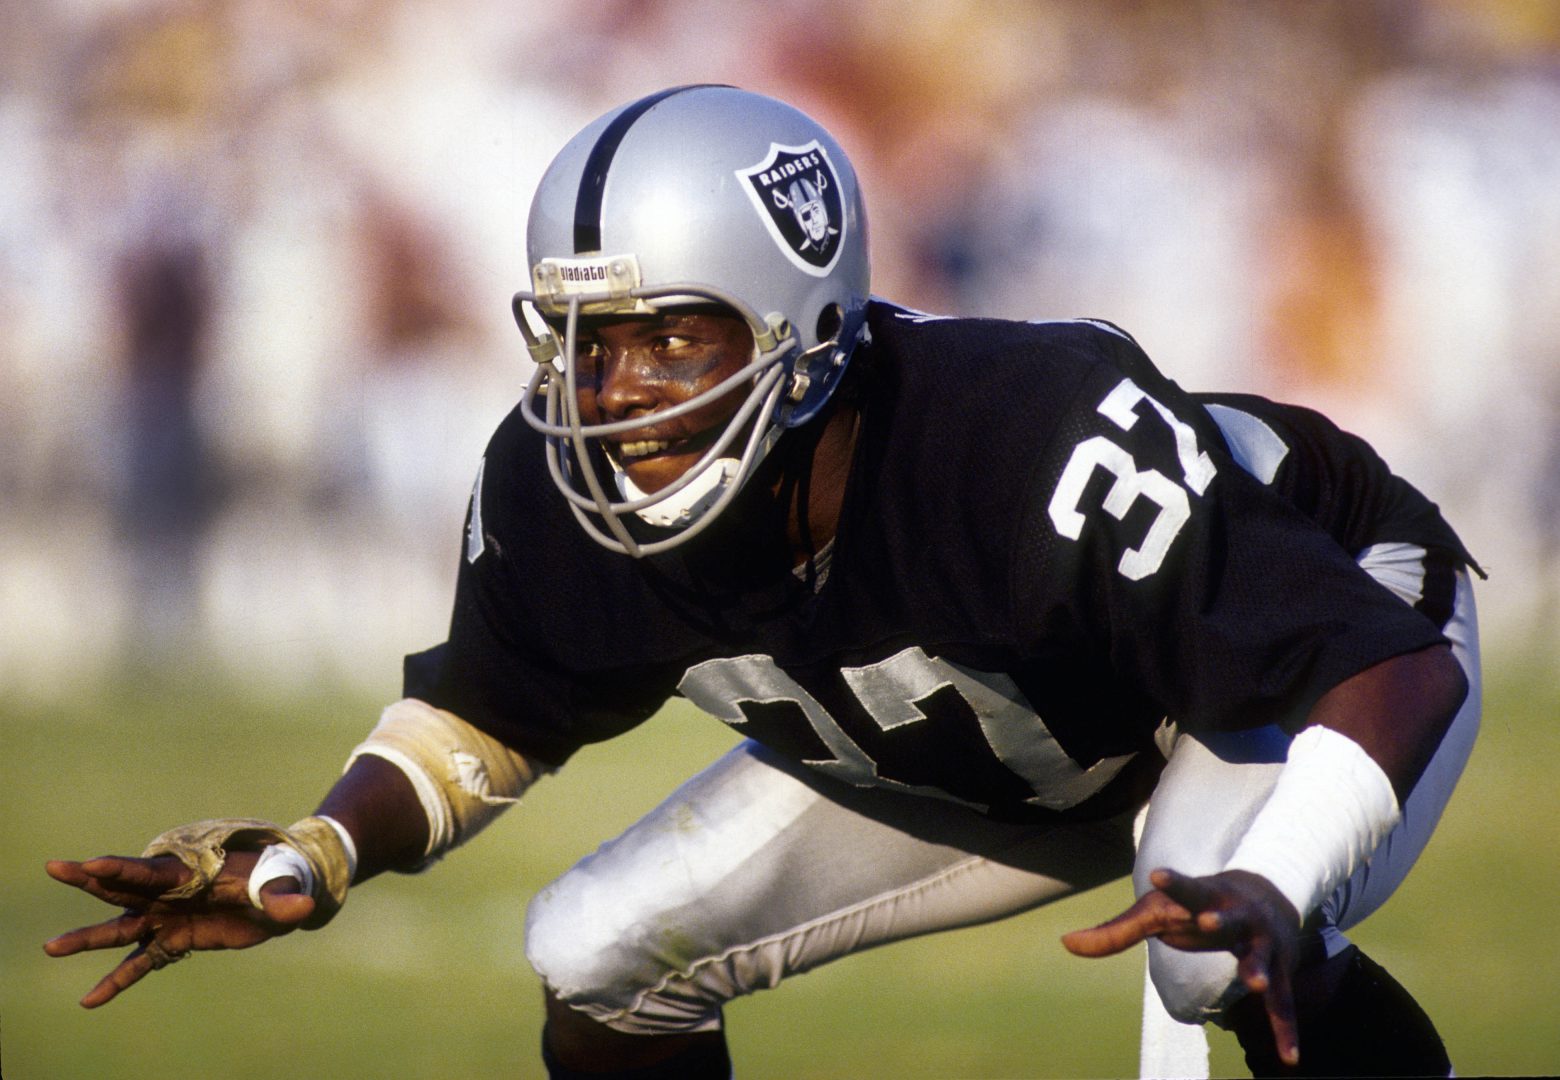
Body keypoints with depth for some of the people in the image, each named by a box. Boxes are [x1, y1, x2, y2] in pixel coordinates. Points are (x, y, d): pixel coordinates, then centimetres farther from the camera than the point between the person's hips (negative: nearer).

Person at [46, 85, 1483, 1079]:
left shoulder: (1038, 443, -42)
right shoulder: (567, 501, -23)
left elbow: (1390, 666, -41)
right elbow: (490, 711, 0)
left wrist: (1272, 898, -59)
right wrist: (310, 859, -18)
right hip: (965, 751, 6)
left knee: (1231, 955, -38)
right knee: (601, 959, -3)